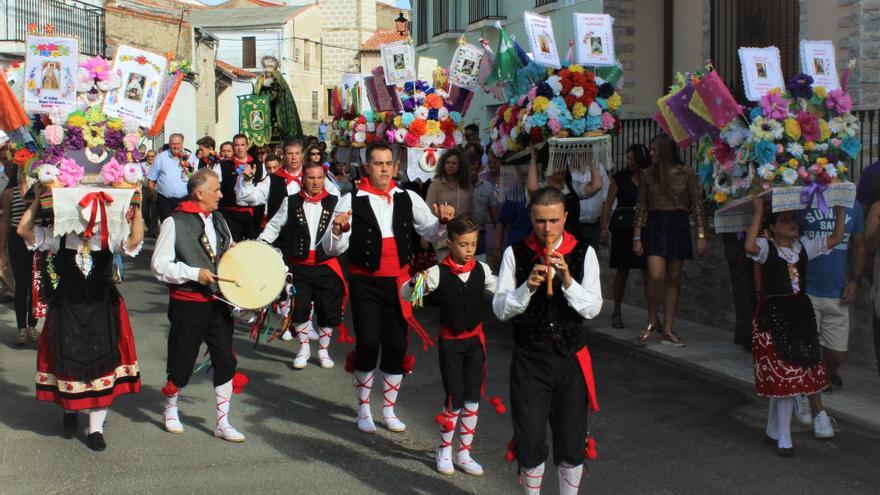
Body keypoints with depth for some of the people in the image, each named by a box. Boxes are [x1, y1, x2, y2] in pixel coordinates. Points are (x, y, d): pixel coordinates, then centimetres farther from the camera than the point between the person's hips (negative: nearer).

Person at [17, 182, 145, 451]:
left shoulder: (109, 236, -3)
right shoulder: (59, 236, -2)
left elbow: (135, 240, -20)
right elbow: (23, 230, -12)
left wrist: (136, 208, -28)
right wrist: (37, 200, -17)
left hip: (102, 310, 0)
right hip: (66, 310, 0)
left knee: (102, 364, 1)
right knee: (67, 362, 7)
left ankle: (96, 427, 13)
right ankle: (70, 410, 39)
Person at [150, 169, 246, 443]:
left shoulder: (218, 220, 12)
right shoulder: (175, 222, -10)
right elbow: (158, 265, -13)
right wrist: (194, 273, -21)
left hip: (218, 303, 6)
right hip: (187, 305, -6)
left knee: (226, 362, 3)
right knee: (182, 363, 6)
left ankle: (223, 422, 11)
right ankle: (170, 409, 32)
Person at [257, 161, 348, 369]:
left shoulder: (334, 202, 3)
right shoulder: (290, 202, 4)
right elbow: (274, 226, 8)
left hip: (326, 266, 0)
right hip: (299, 266, 0)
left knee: (328, 310, 4)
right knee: (299, 308, -3)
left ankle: (323, 350, 23)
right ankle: (304, 348, 20)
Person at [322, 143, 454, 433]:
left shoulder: (408, 198, 3)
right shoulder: (352, 201, -7)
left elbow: (432, 232, 2)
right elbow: (332, 249, -10)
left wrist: (443, 221, -19)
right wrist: (338, 231, -31)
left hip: (398, 282, 3)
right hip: (365, 282, -3)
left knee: (396, 346, 7)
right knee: (368, 344, -7)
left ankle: (389, 411, 25)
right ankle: (363, 411, 14)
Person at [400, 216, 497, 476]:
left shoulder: (482, 270, -4)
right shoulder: (438, 272, -15)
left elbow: (499, 291, 10)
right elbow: (405, 294, -17)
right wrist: (416, 282, -37)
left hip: (475, 339, 3)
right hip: (450, 341, -3)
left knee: (472, 398, 6)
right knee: (454, 399, -1)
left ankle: (464, 453, 21)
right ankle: (444, 450, 21)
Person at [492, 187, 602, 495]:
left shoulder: (583, 253, -3)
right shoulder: (515, 254, -4)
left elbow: (593, 308, -9)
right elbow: (500, 309, -7)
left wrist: (567, 281, -23)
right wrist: (528, 286, -22)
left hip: (570, 357, 1)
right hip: (528, 358, 0)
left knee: (572, 441, 7)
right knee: (530, 440, 6)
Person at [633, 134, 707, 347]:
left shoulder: (687, 175, 1)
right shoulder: (649, 176, 7)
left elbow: (697, 206, 1)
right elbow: (641, 207, 7)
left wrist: (701, 235, -5)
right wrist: (637, 237, 2)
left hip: (678, 226, 0)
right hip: (655, 225, 0)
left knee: (673, 279, 4)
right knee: (656, 276, -14)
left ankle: (668, 330, 10)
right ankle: (652, 321, 7)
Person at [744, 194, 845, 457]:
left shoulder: (804, 246, 9)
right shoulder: (766, 247, -8)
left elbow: (836, 238, 10)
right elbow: (750, 247, -31)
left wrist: (839, 209, 3)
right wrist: (758, 211, -27)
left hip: (800, 313, 5)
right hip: (773, 315, -5)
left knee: (784, 375, 10)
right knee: (784, 375, -4)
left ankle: (773, 429, 26)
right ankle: (783, 437, 5)